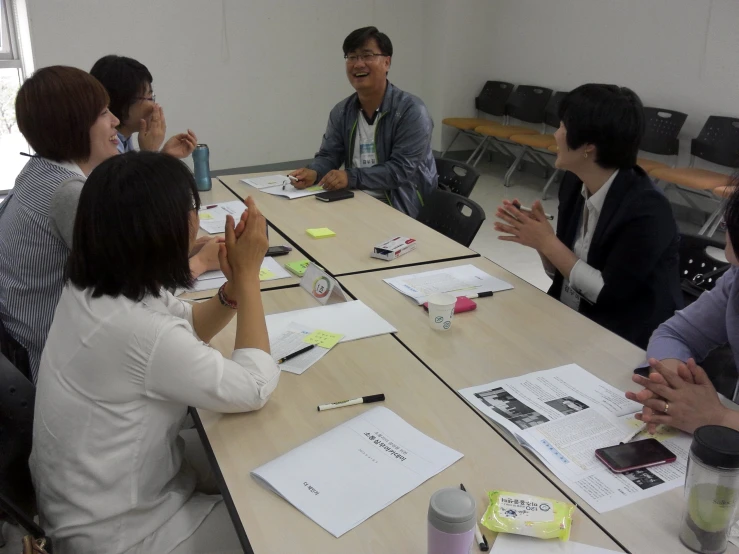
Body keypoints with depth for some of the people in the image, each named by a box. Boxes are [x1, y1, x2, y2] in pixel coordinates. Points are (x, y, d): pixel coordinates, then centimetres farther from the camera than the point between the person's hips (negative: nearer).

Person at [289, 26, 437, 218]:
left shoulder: (411, 110, -12)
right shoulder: (341, 111, 7)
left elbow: (402, 169, -19)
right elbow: (328, 155, 9)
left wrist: (351, 177, -28)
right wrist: (313, 172, -15)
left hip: (403, 211, -6)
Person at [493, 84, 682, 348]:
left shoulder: (646, 210, -22)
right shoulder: (574, 183, -2)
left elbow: (609, 294, -20)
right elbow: (564, 273, 7)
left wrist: (548, 242, -18)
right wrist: (539, 241, -12)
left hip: (624, 343, -6)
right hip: (565, 320, 6)